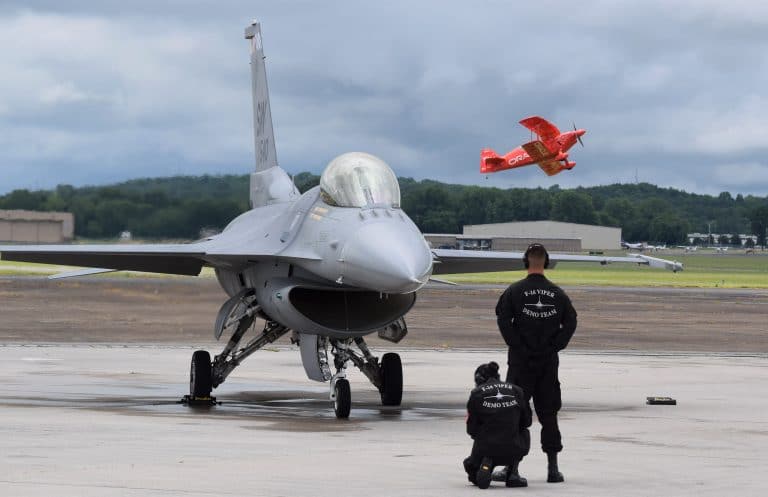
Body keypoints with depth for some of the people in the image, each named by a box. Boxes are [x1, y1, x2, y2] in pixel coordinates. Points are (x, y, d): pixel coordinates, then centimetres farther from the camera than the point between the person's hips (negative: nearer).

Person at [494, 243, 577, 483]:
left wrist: (516, 345, -6)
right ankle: (553, 467, 7)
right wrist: (555, 346, 2)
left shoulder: (515, 291, -5)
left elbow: (503, 320, -12)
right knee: (548, 414, 8)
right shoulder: (557, 293, 3)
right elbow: (570, 322, -1)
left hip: (521, 361, -3)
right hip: (549, 363, 3)